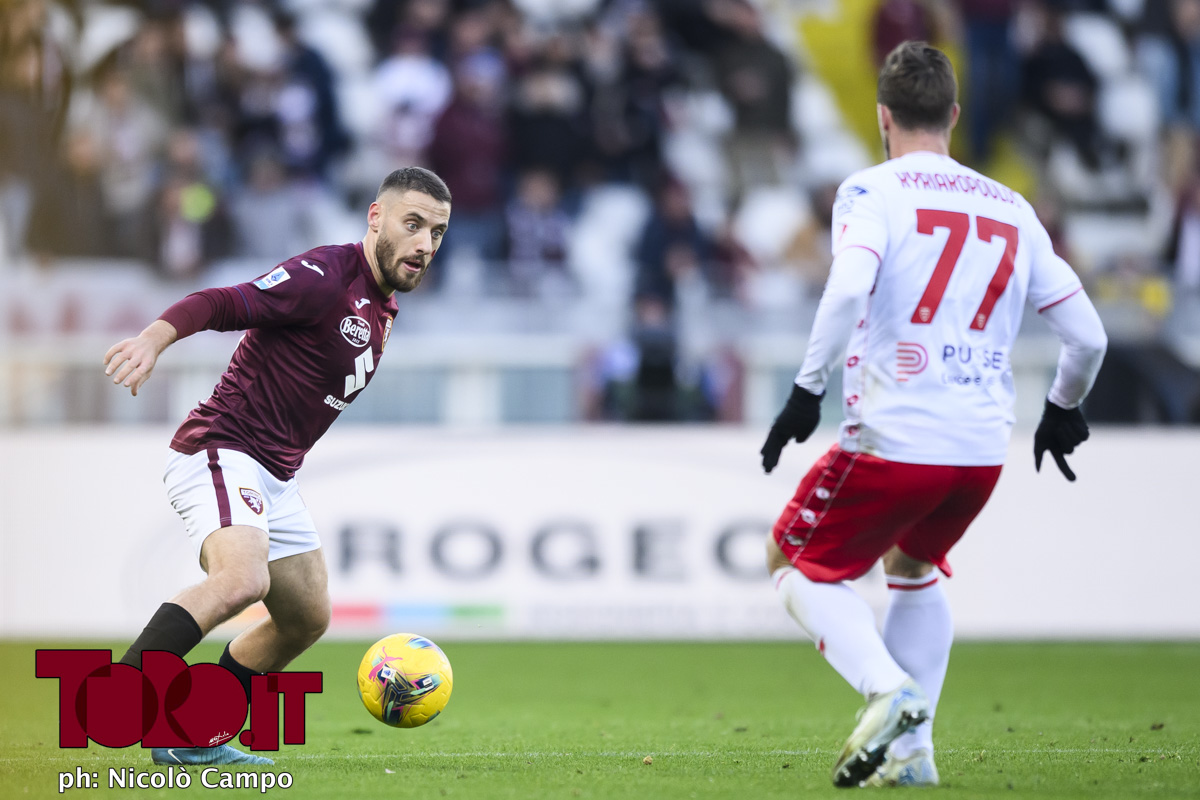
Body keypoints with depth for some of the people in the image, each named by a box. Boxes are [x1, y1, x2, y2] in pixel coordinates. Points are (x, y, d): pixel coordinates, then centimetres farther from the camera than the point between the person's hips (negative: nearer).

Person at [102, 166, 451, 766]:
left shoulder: (384, 306, 15)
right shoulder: (326, 276, -15)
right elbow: (225, 304, -26)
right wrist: (156, 336, -42)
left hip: (273, 477, 10)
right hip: (220, 452, -10)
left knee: (307, 617, 15)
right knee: (244, 580, -34)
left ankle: (193, 739, 22)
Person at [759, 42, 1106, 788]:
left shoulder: (873, 192, -1)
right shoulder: (1012, 209, 13)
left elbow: (848, 289, -22)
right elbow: (1088, 336, 13)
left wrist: (809, 390, -15)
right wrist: (1063, 412, 31)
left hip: (893, 441, -5)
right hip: (984, 449, 5)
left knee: (797, 564, 13)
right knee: (913, 567, 31)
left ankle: (887, 689, -13)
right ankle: (912, 746, 22)